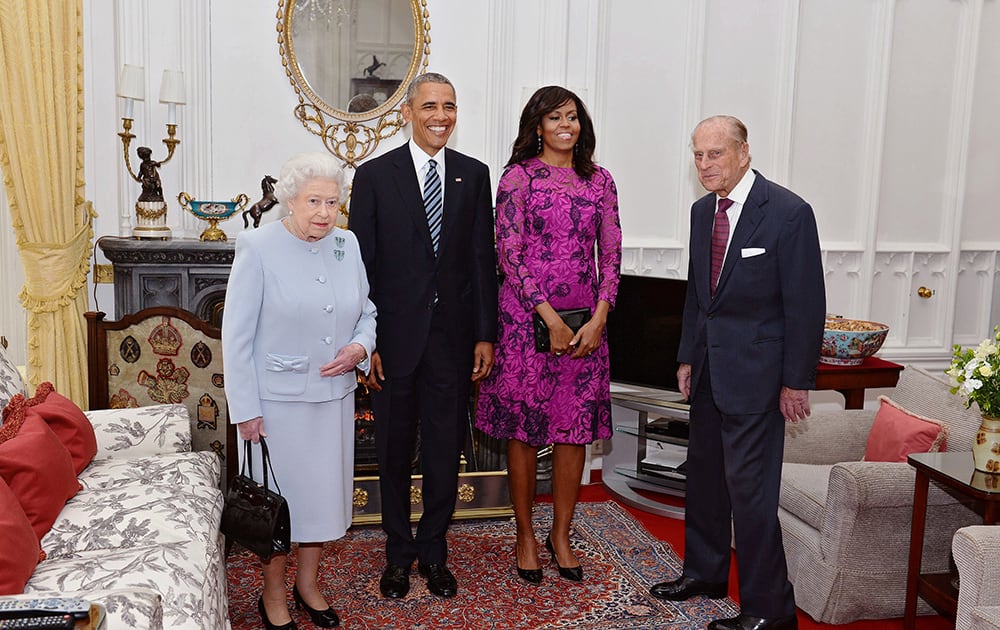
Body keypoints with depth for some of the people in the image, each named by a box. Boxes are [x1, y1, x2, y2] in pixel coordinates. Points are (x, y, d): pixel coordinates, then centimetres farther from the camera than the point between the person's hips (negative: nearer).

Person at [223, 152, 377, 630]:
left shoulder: (347, 245, 3)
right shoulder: (258, 247, -11)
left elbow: (366, 311, 13)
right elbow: (237, 335, -11)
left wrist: (361, 346, -10)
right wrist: (245, 409, -12)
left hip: (334, 395, 5)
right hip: (277, 398, -5)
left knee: (324, 489, 15)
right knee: (278, 494, 8)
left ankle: (307, 584, 36)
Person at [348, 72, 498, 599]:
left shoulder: (474, 174, 5)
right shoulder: (375, 175, -2)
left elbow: (483, 259, 5)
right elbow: (362, 263, -3)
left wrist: (485, 334, 1)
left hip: (453, 335, 2)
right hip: (395, 334, -1)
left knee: (446, 450, 10)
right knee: (394, 451, 12)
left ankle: (433, 551, 28)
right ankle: (398, 553, 29)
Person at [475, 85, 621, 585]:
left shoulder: (599, 180, 10)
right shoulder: (519, 176, -3)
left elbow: (611, 254, 7)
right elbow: (509, 254, -9)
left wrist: (598, 319, -6)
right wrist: (551, 319, -13)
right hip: (527, 317, -3)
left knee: (576, 428, 8)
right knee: (524, 428, 5)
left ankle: (561, 534, 25)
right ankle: (525, 536, 21)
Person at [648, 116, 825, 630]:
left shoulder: (788, 212, -13)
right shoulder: (702, 211, 8)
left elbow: (806, 303, -13)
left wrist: (797, 380, -13)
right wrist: (687, 356, 12)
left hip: (755, 370, -7)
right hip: (709, 367, 7)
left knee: (749, 485, -5)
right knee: (704, 472, 17)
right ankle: (705, 573, 36)